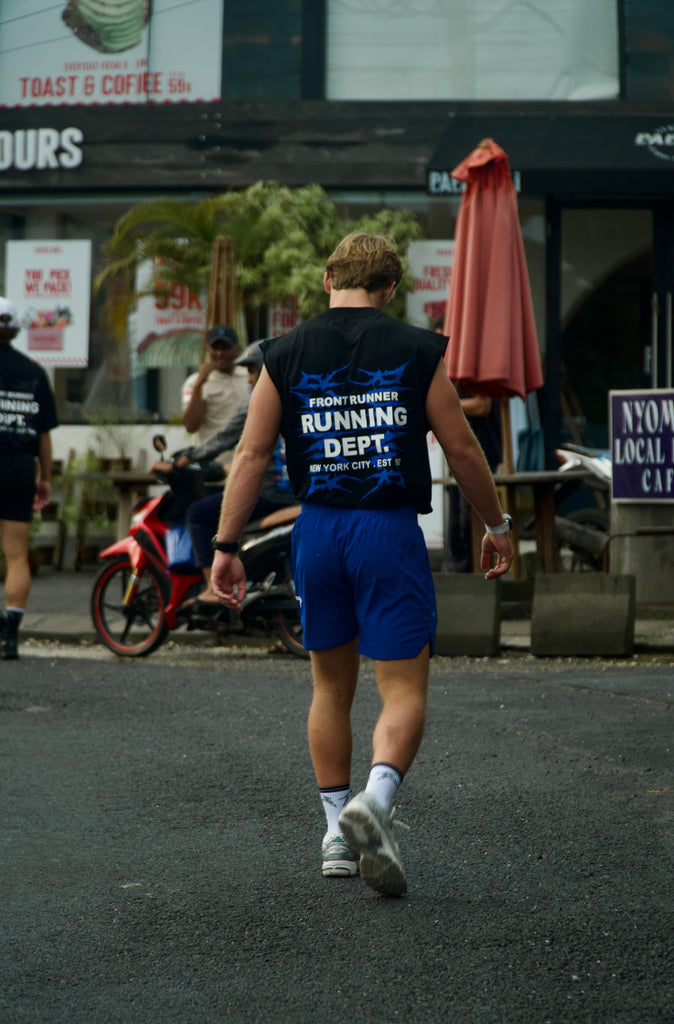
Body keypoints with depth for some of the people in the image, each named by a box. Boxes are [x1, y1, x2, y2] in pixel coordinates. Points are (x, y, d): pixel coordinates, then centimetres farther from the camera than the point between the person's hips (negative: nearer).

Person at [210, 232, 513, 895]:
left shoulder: (286, 355, 4)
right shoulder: (415, 350, -1)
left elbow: (251, 454, 1)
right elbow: (462, 450, 2)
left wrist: (225, 546, 5)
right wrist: (496, 527, 14)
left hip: (317, 530, 3)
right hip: (390, 530, -3)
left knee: (331, 687, 17)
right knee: (404, 691, -1)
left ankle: (338, 834, 20)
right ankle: (375, 799, -27)